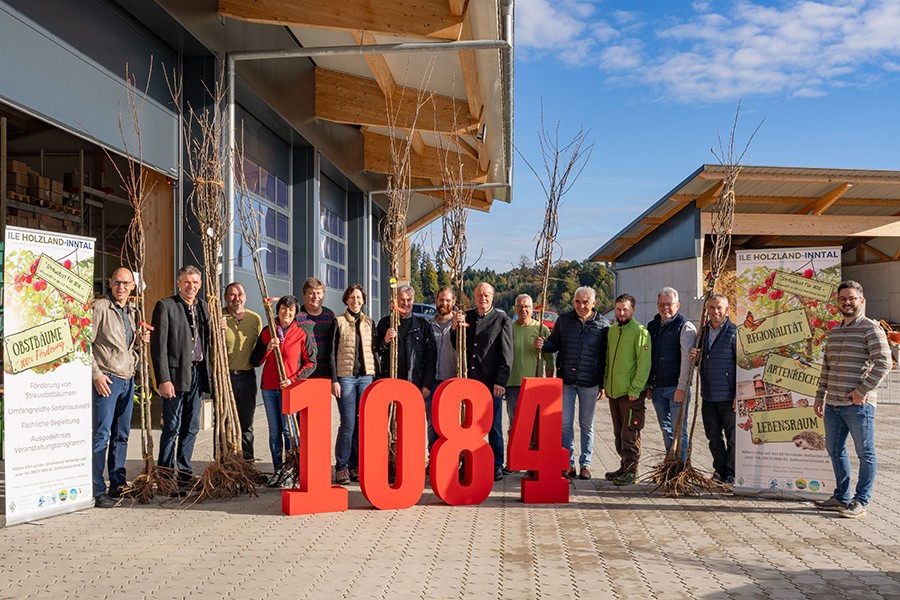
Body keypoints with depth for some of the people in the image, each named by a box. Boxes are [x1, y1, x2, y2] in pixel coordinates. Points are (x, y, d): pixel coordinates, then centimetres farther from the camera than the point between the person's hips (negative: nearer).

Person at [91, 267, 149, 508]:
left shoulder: (130, 311, 15)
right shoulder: (99, 307, -8)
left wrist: (139, 340, 3)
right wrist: (96, 374, -16)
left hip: (127, 379, 8)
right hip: (106, 379, -8)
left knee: (121, 434, 12)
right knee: (101, 434, -7)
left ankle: (118, 484, 21)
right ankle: (97, 490, -2)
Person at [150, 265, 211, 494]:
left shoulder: (203, 306, 14)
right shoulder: (165, 306, -5)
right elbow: (159, 346, -11)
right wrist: (163, 380, -16)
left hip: (197, 373, 6)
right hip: (176, 374, -6)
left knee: (191, 428, 11)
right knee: (172, 427, -2)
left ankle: (184, 473, 22)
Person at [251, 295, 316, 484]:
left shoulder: (302, 334, 0)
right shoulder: (267, 332, 9)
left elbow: (310, 363, 1)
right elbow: (255, 361, 9)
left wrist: (293, 379, -11)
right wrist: (267, 348, -9)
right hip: (269, 388, 4)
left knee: (289, 430, -6)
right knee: (274, 431, 8)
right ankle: (278, 470, 16)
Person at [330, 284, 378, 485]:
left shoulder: (369, 322, 13)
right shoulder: (338, 322, 2)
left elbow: (373, 350, 15)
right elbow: (333, 352, -1)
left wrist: (376, 377, 9)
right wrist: (334, 380, -8)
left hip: (366, 377, 4)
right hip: (346, 376, -3)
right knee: (348, 423, -7)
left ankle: (356, 466, 13)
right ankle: (341, 467, 4)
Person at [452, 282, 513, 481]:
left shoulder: (502, 320, 0)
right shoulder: (467, 317, 12)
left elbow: (507, 354, -4)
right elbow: (458, 347, 17)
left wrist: (500, 382, -11)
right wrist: (455, 329, -3)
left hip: (491, 383, -4)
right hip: (469, 381, 4)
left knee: (494, 426, 5)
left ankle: (497, 466, 13)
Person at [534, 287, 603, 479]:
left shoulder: (602, 325, -1)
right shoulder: (564, 320, 3)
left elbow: (605, 355, 4)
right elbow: (554, 344, 11)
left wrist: (604, 384, 2)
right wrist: (543, 344, -12)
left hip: (589, 382, -1)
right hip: (566, 379, 1)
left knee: (586, 424, 10)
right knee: (565, 423, 2)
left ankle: (585, 463, 21)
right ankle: (568, 463, 12)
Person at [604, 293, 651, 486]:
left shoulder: (640, 332, -10)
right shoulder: (612, 330, 13)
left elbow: (644, 364, -14)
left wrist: (634, 390, -17)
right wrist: (606, 384, 14)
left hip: (632, 393, -7)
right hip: (614, 391, 7)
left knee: (630, 434, -4)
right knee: (619, 433, 13)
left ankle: (631, 471, 3)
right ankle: (624, 467, 23)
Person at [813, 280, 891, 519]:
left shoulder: (871, 328, -6)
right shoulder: (834, 332, 16)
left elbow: (883, 362, -16)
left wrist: (862, 390, -18)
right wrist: (819, 396, 16)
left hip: (858, 404, -8)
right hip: (832, 404, 8)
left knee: (865, 453, 3)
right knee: (834, 450, 14)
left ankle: (860, 502, 11)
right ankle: (841, 497, 26)